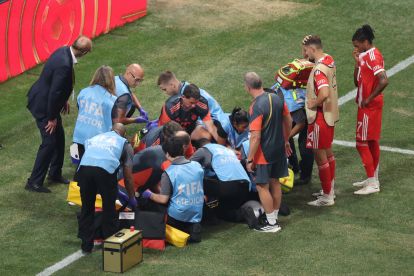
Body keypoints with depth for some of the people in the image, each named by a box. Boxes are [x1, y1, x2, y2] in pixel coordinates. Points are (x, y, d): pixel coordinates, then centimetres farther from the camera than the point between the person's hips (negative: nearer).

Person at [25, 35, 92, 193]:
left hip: (46, 100, 10)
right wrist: (52, 118, -16)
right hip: (42, 105, -10)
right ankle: (34, 182, 6)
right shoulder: (64, 65, -33)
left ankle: (55, 174, 34)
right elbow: (54, 93, -27)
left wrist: (64, 100, 19)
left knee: (59, 138, 19)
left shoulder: (64, 51, -3)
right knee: (49, 142, -3)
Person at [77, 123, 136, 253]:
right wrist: (132, 198, 39)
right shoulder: (124, 144, 29)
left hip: (84, 167, 2)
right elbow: (128, 177, 25)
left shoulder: (94, 138, 38)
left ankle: (86, 244, 24)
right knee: (109, 207, 17)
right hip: (106, 169, -2)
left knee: (87, 207, 19)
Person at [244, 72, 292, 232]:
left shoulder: (256, 107, -24)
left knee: (262, 187, 4)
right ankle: (274, 218, 29)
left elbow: (255, 137, -25)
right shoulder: (277, 99, -1)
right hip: (279, 149, 8)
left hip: (264, 153, -8)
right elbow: (288, 121, 10)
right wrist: (286, 141, 25)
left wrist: (249, 159, -17)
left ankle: (271, 223, 9)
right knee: (275, 183, 18)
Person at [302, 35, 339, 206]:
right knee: (328, 151, 21)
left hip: (320, 116, -10)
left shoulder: (319, 69, -26)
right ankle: (330, 190, 34)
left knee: (320, 155, 0)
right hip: (330, 113, 10)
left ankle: (327, 197, 8)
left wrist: (313, 104, -21)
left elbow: (324, 94, -39)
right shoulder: (329, 60, 4)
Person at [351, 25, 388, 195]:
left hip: (369, 107, -10)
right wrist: (357, 62, 0)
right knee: (372, 143, 15)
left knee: (362, 144, -7)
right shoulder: (365, 56, 11)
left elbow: (383, 81, -31)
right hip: (367, 106, 10)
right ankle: (373, 179, 24)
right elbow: (357, 82, 13)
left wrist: (369, 99, -22)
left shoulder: (373, 56, -19)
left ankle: (372, 184, -4)